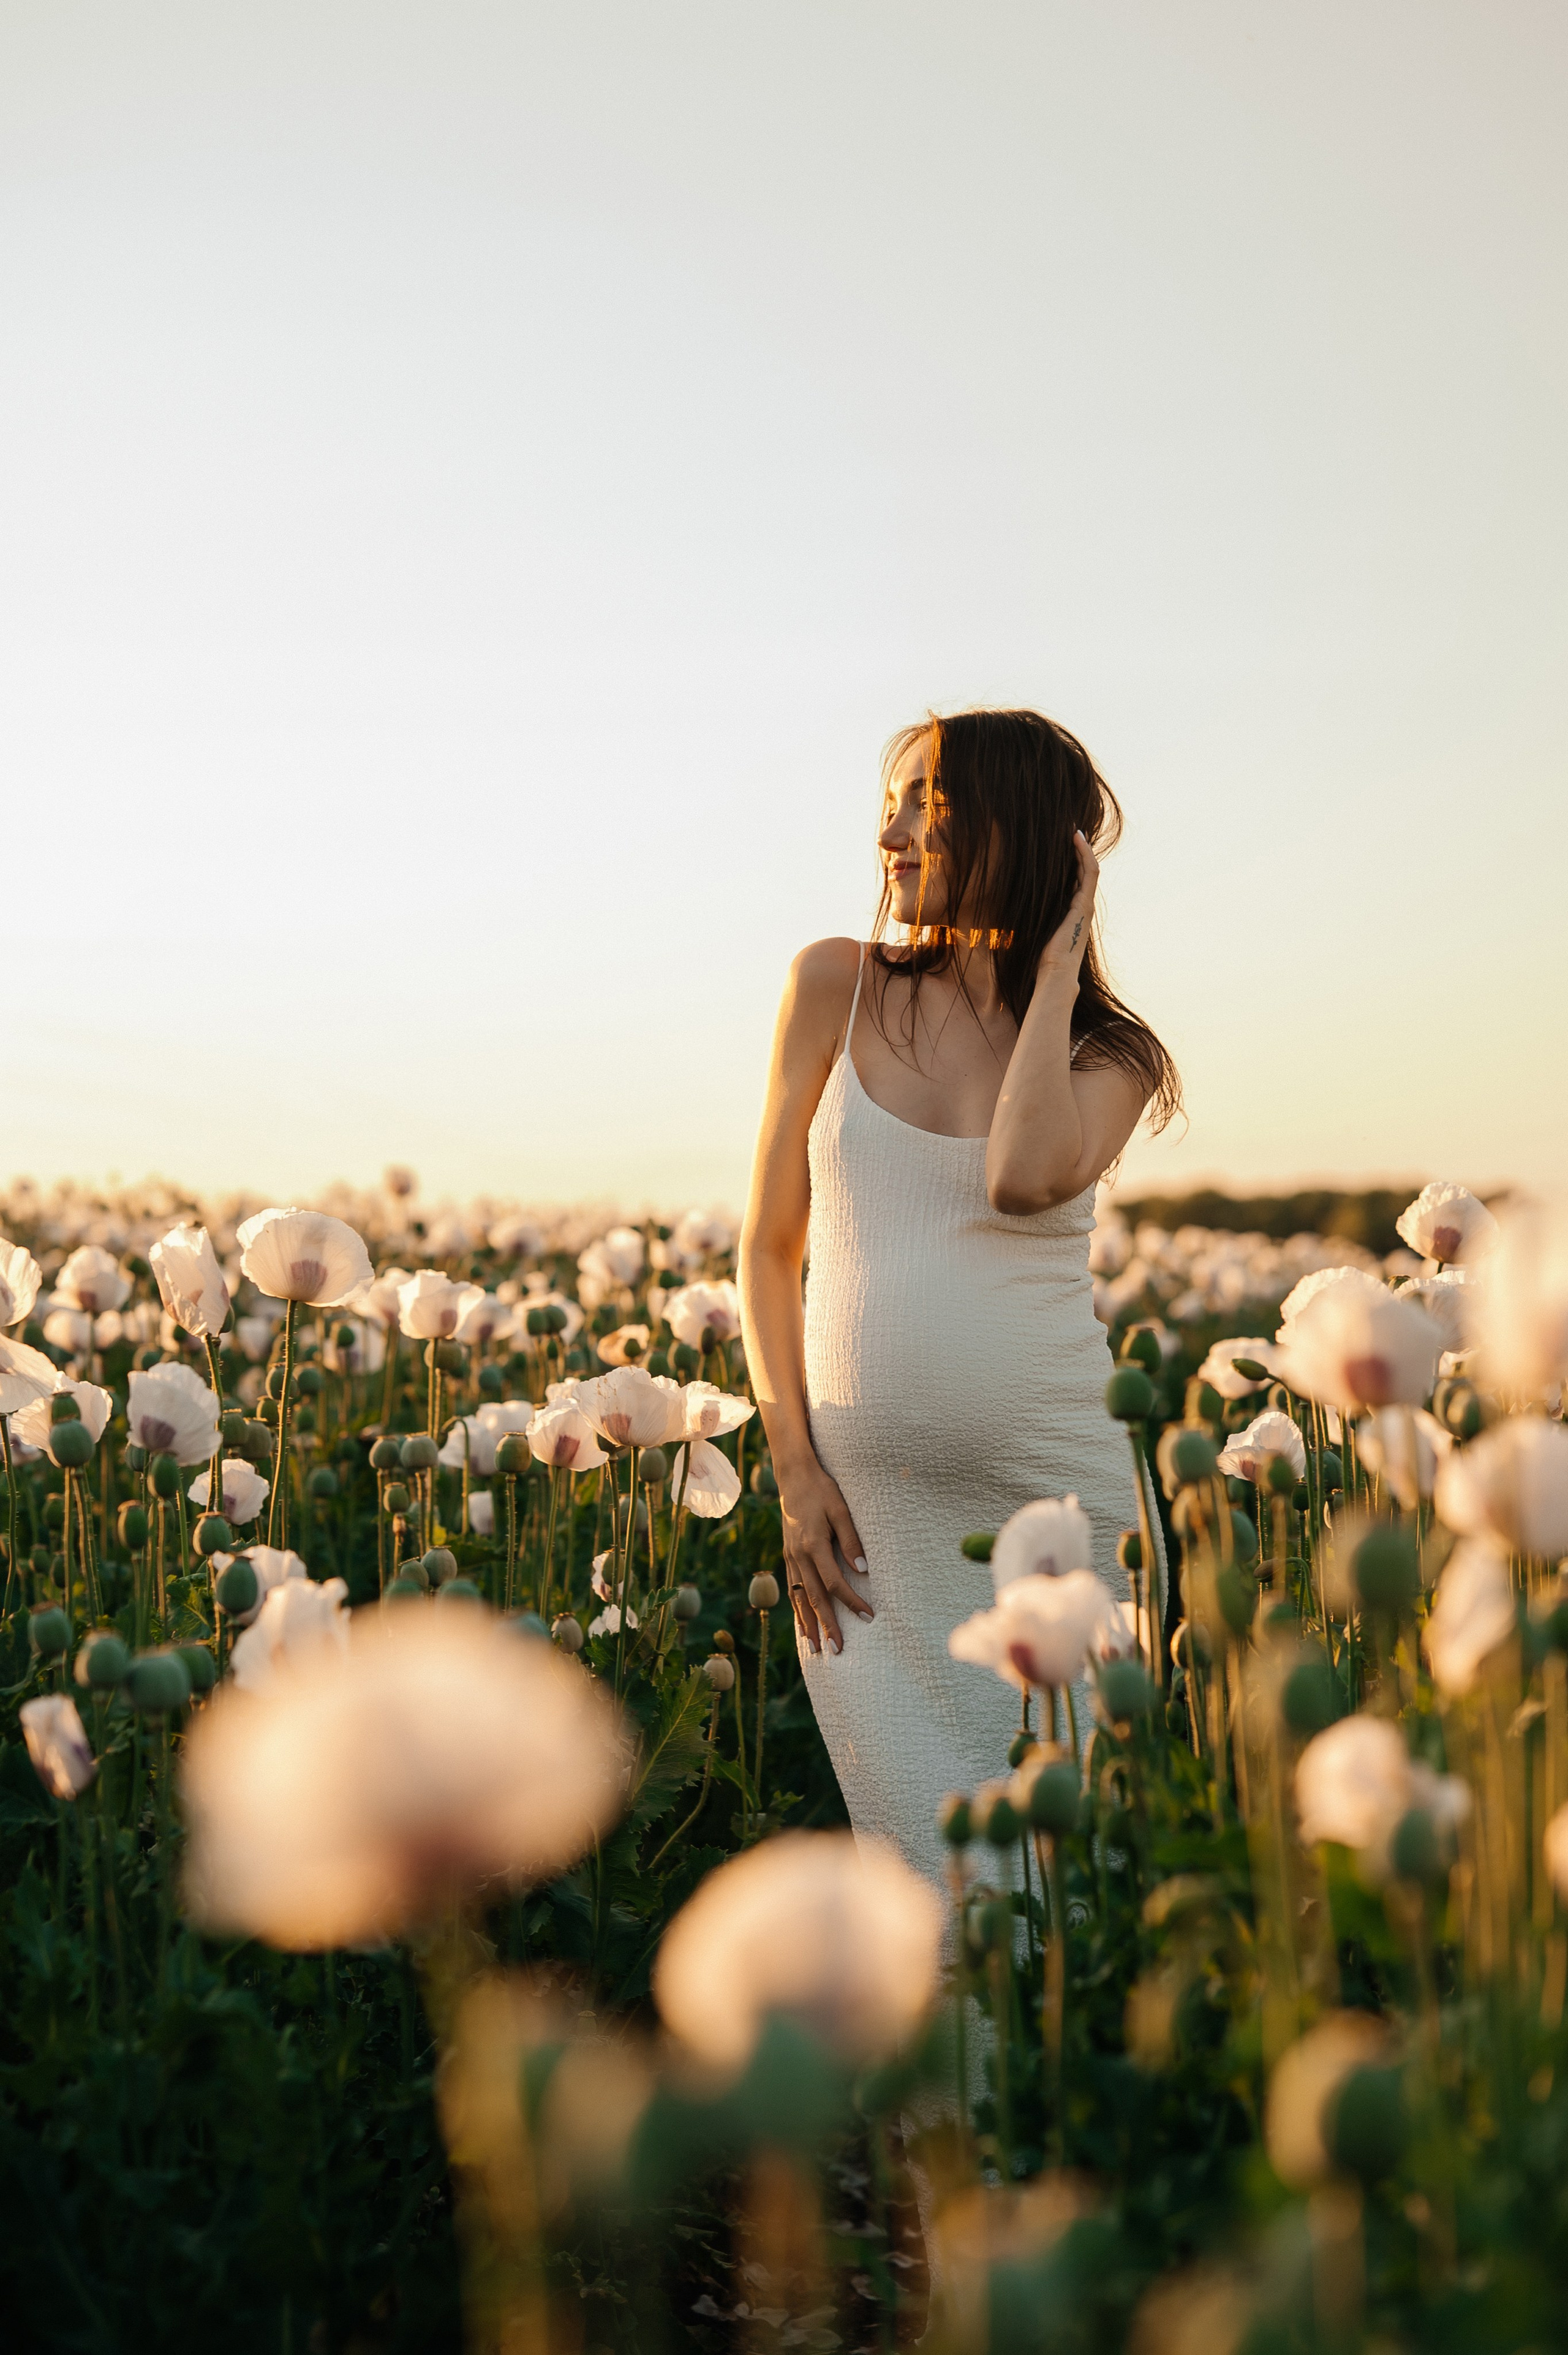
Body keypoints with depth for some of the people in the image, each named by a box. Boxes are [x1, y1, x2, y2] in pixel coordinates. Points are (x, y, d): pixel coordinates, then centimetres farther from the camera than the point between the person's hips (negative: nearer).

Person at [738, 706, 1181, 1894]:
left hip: (1056, 1485, 0)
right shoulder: (836, 985, 4)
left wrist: (1054, 961, -9)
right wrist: (795, 1471, -2)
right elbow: (769, 1243, 6)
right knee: (932, 1881, -1)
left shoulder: (1107, 1057, 3)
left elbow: (1024, 1179, -20)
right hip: (866, 1504, 0)